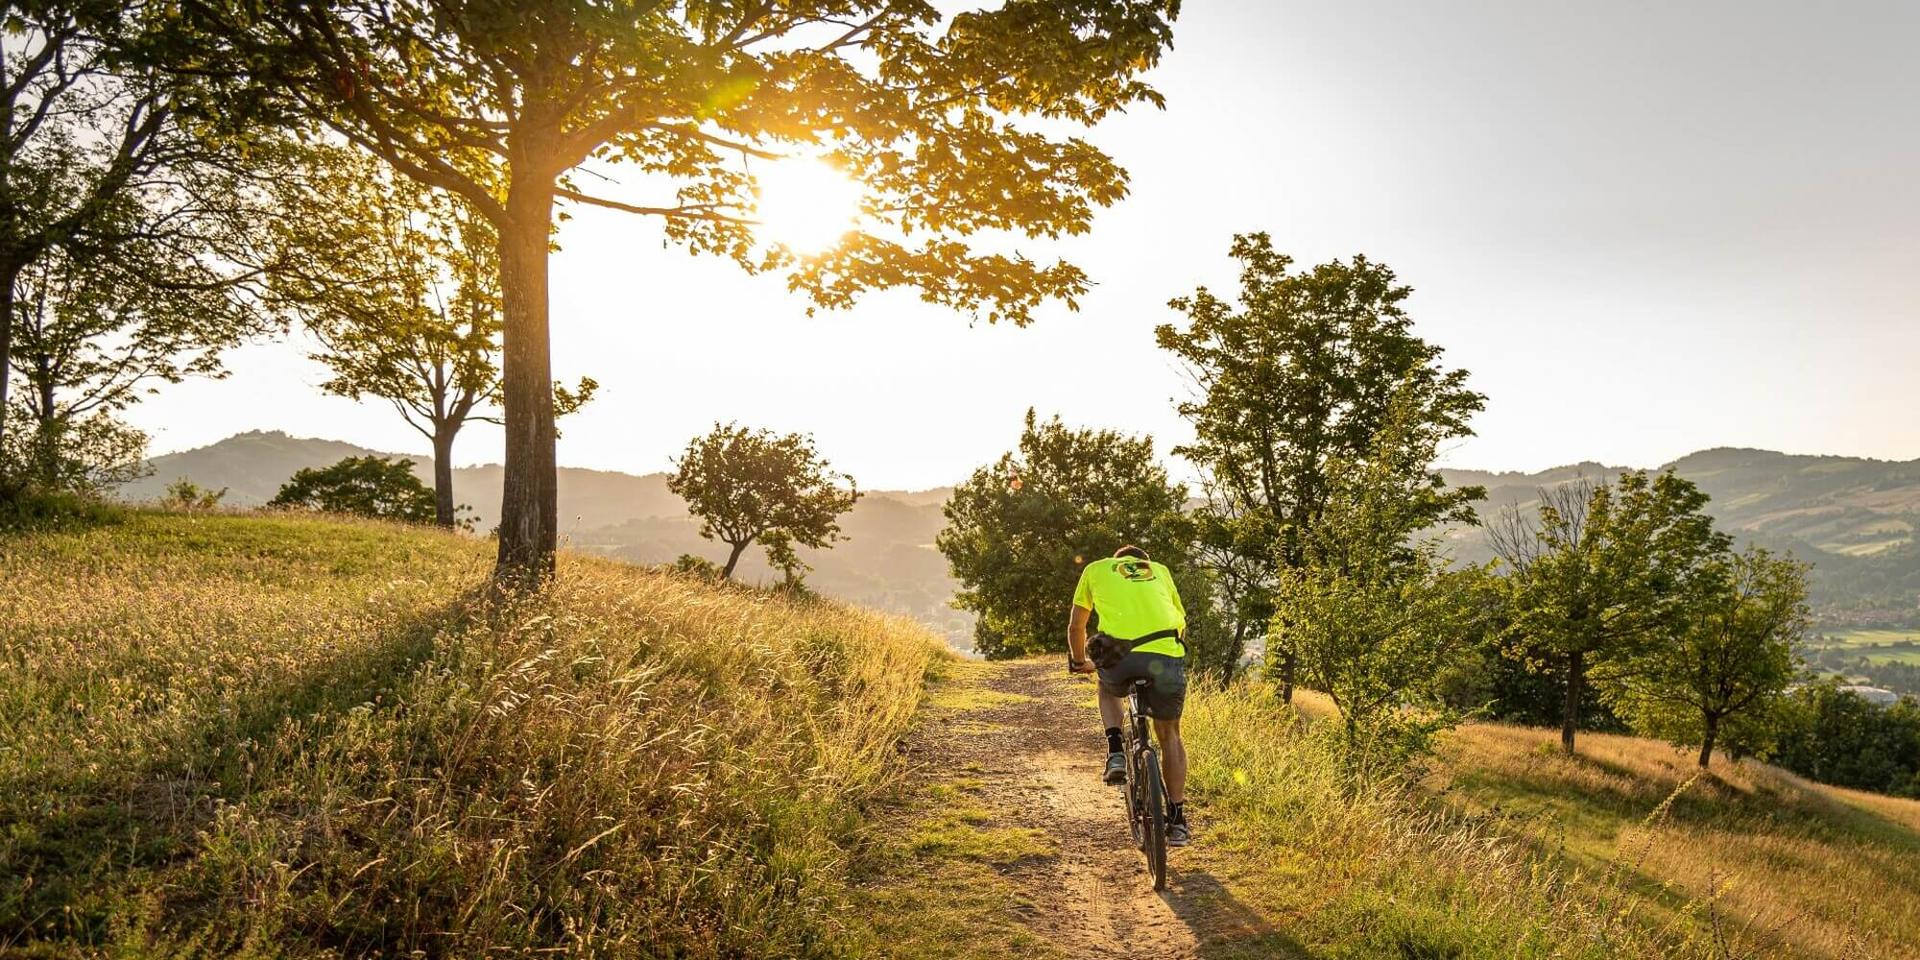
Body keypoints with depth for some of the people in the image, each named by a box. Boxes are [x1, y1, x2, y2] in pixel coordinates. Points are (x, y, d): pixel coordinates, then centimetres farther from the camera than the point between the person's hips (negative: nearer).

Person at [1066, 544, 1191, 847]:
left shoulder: (1096, 569, 27)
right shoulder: (1160, 570, 31)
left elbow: (1076, 626, 30)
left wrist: (1080, 662, 46)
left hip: (1121, 657, -1)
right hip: (1168, 657, 1)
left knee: (1108, 689, 35)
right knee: (1169, 734, 21)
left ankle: (1115, 752, 13)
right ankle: (1177, 819, 19)